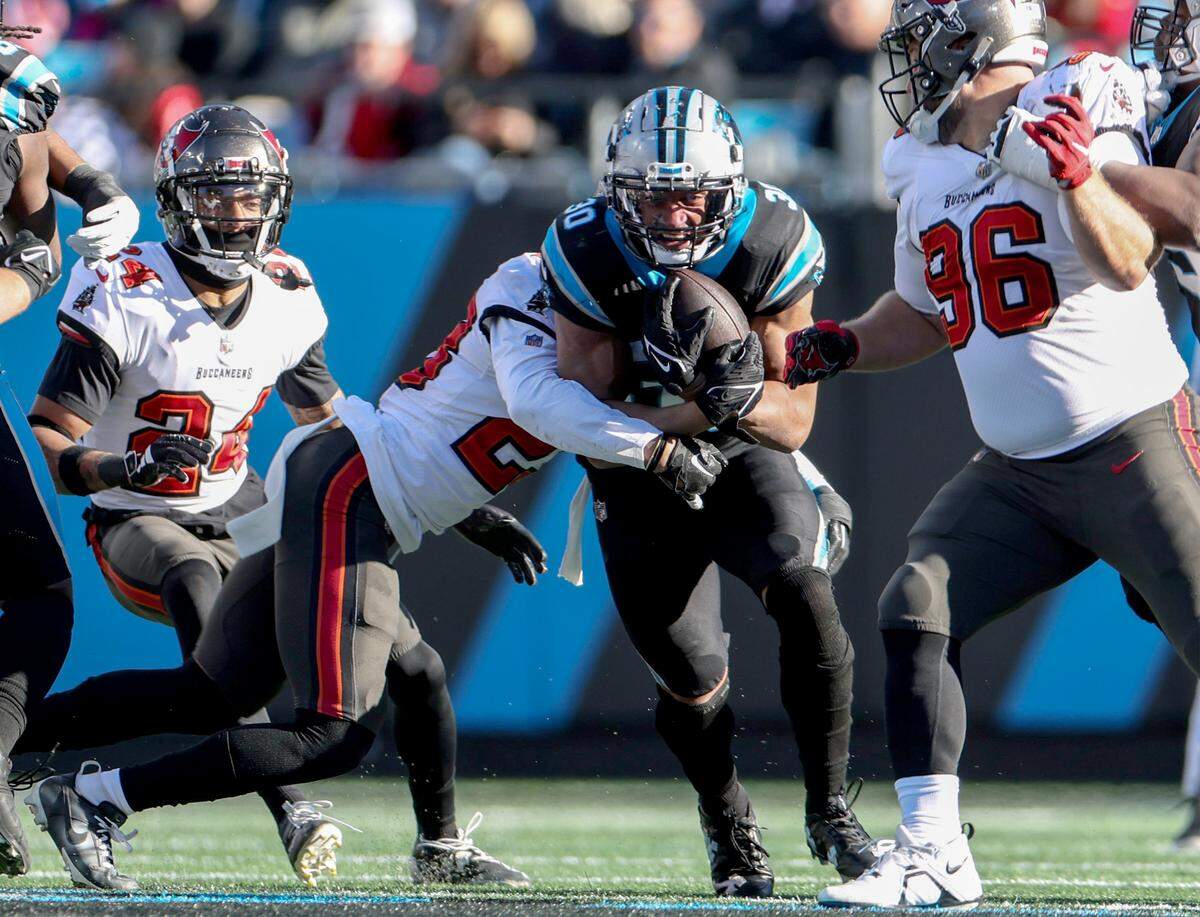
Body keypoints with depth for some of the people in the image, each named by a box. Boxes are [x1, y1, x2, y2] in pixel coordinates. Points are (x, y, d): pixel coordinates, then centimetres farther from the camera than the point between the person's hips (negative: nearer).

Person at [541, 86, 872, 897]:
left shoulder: (770, 247, -20)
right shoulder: (590, 257, -20)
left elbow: (794, 424, -13)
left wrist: (745, 397, -37)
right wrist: (701, 408, -32)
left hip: (744, 457, 0)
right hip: (640, 484, 0)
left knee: (802, 591, -27)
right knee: (693, 680, -4)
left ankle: (831, 812, -11)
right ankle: (731, 830, 28)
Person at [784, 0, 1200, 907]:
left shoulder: (1072, 120, -12)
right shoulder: (926, 169, 10)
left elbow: (1127, 265, -24)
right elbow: (923, 316, 25)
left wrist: (1079, 177, -39)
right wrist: (843, 345, 7)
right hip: (1017, 473, 7)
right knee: (917, 611, -8)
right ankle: (934, 855, -3)